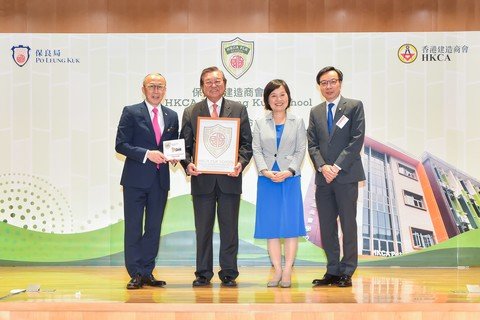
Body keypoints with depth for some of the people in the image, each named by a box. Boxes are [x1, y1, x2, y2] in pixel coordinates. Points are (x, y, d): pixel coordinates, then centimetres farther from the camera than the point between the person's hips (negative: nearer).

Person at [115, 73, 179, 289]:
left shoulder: (172, 116, 12)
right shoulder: (131, 112, -1)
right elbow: (121, 145, -7)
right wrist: (147, 154, -18)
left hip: (161, 180, 4)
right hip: (136, 179, -4)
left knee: (154, 228, 9)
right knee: (133, 228, 0)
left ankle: (147, 272, 18)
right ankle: (136, 274, 8)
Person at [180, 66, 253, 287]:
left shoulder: (239, 110, 8)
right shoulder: (191, 113, 9)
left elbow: (247, 143, 4)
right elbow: (184, 144, 6)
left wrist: (240, 163, -13)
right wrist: (188, 164, -12)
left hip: (229, 178, 0)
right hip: (202, 179, 1)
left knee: (229, 229, 4)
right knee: (203, 229, 7)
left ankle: (228, 274, 14)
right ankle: (203, 274, 16)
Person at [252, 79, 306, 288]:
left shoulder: (297, 122, 7)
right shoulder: (260, 124, 9)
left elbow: (301, 150, 1)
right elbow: (257, 150, 2)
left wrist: (288, 171, -14)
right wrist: (266, 171, -14)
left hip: (290, 179, -1)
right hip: (266, 180, 1)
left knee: (291, 224, -2)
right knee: (270, 225, 2)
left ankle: (287, 271, 3)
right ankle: (277, 271, 8)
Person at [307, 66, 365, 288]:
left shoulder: (354, 107, 3)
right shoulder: (315, 112, 15)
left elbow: (357, 139, -6)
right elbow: (312, 144, 9)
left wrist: (337, 167, -12)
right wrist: (323, 166, -9)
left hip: (346, 176, -4)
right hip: (323, 178, 4)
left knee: (348, 225, 0)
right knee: (326, 227, 6)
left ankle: (346, 272, 7)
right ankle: (332, 271, 13)